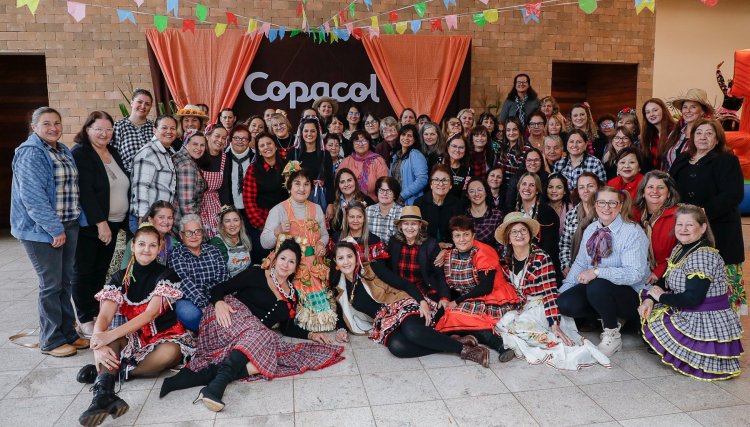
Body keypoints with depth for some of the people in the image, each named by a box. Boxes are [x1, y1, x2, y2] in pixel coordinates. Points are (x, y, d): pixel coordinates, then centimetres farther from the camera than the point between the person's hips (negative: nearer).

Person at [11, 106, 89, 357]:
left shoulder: (64, 151, 13)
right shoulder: (30, 154, -12)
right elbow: (32, 196, -19)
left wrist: (77, 219, 9)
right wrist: (54, 229, -19)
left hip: (69, 226, 8)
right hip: (42, 229, -7)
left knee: (67, 282, 13)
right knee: (51, 285, -1)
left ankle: (68, 333, 24)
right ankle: (51, 341, 12)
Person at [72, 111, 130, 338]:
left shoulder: (113, 152, 12)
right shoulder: (79, 154, -9)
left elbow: (124, 188, 15)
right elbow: (85, 192, -18)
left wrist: (126, 221, 10)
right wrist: (100, 222, -22)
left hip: (112, 224, 6)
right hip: (88, 225, -6)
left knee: (101, 271, 12)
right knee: (84, 272, 3)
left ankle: (98, 314, 22)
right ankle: (85, 320, 12)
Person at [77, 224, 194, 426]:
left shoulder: (166, 276, -8)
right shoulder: (121, 278, 1)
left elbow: (151, 313, -21)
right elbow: (104, 316, -13)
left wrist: (112, 334, -33)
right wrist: (99, 347, -34)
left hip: (164, 337, -3)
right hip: (133, 339, 3)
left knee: (170, 352, -37)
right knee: (101, 334, -26)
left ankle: (103, 373, -23)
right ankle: (104, 394, -46)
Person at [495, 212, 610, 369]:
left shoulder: (542, 258, -9)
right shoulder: (506, 262, 6)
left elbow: (550, 293, -15)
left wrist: (554, 324, -23)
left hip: (540, 308, -5)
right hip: (520, 309, 6)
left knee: (518, 324, -33)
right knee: (503, 324, -26)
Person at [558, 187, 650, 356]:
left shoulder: (633, 232, -15)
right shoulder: (591, 229, 7)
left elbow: (634, 273, -25)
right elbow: (580, 263, 8)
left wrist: (597, 272, -33)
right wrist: (563, 290, -2)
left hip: (630, 293, -6)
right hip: (594, 288, 6)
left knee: (597, 286, -36)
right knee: (565, 303, -18)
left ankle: (612, 336, -11)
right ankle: (611, 316, 7)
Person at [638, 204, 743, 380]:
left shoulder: (703, 256, -22)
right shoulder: (679, 249, 8)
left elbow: (693, 299, -27)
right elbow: (670, 286, 9)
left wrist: (661, 297, -13)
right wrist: (650, 299, -10)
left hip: (707, 324, -10)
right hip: (687, 316, 10)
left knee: (652, 324, -7)